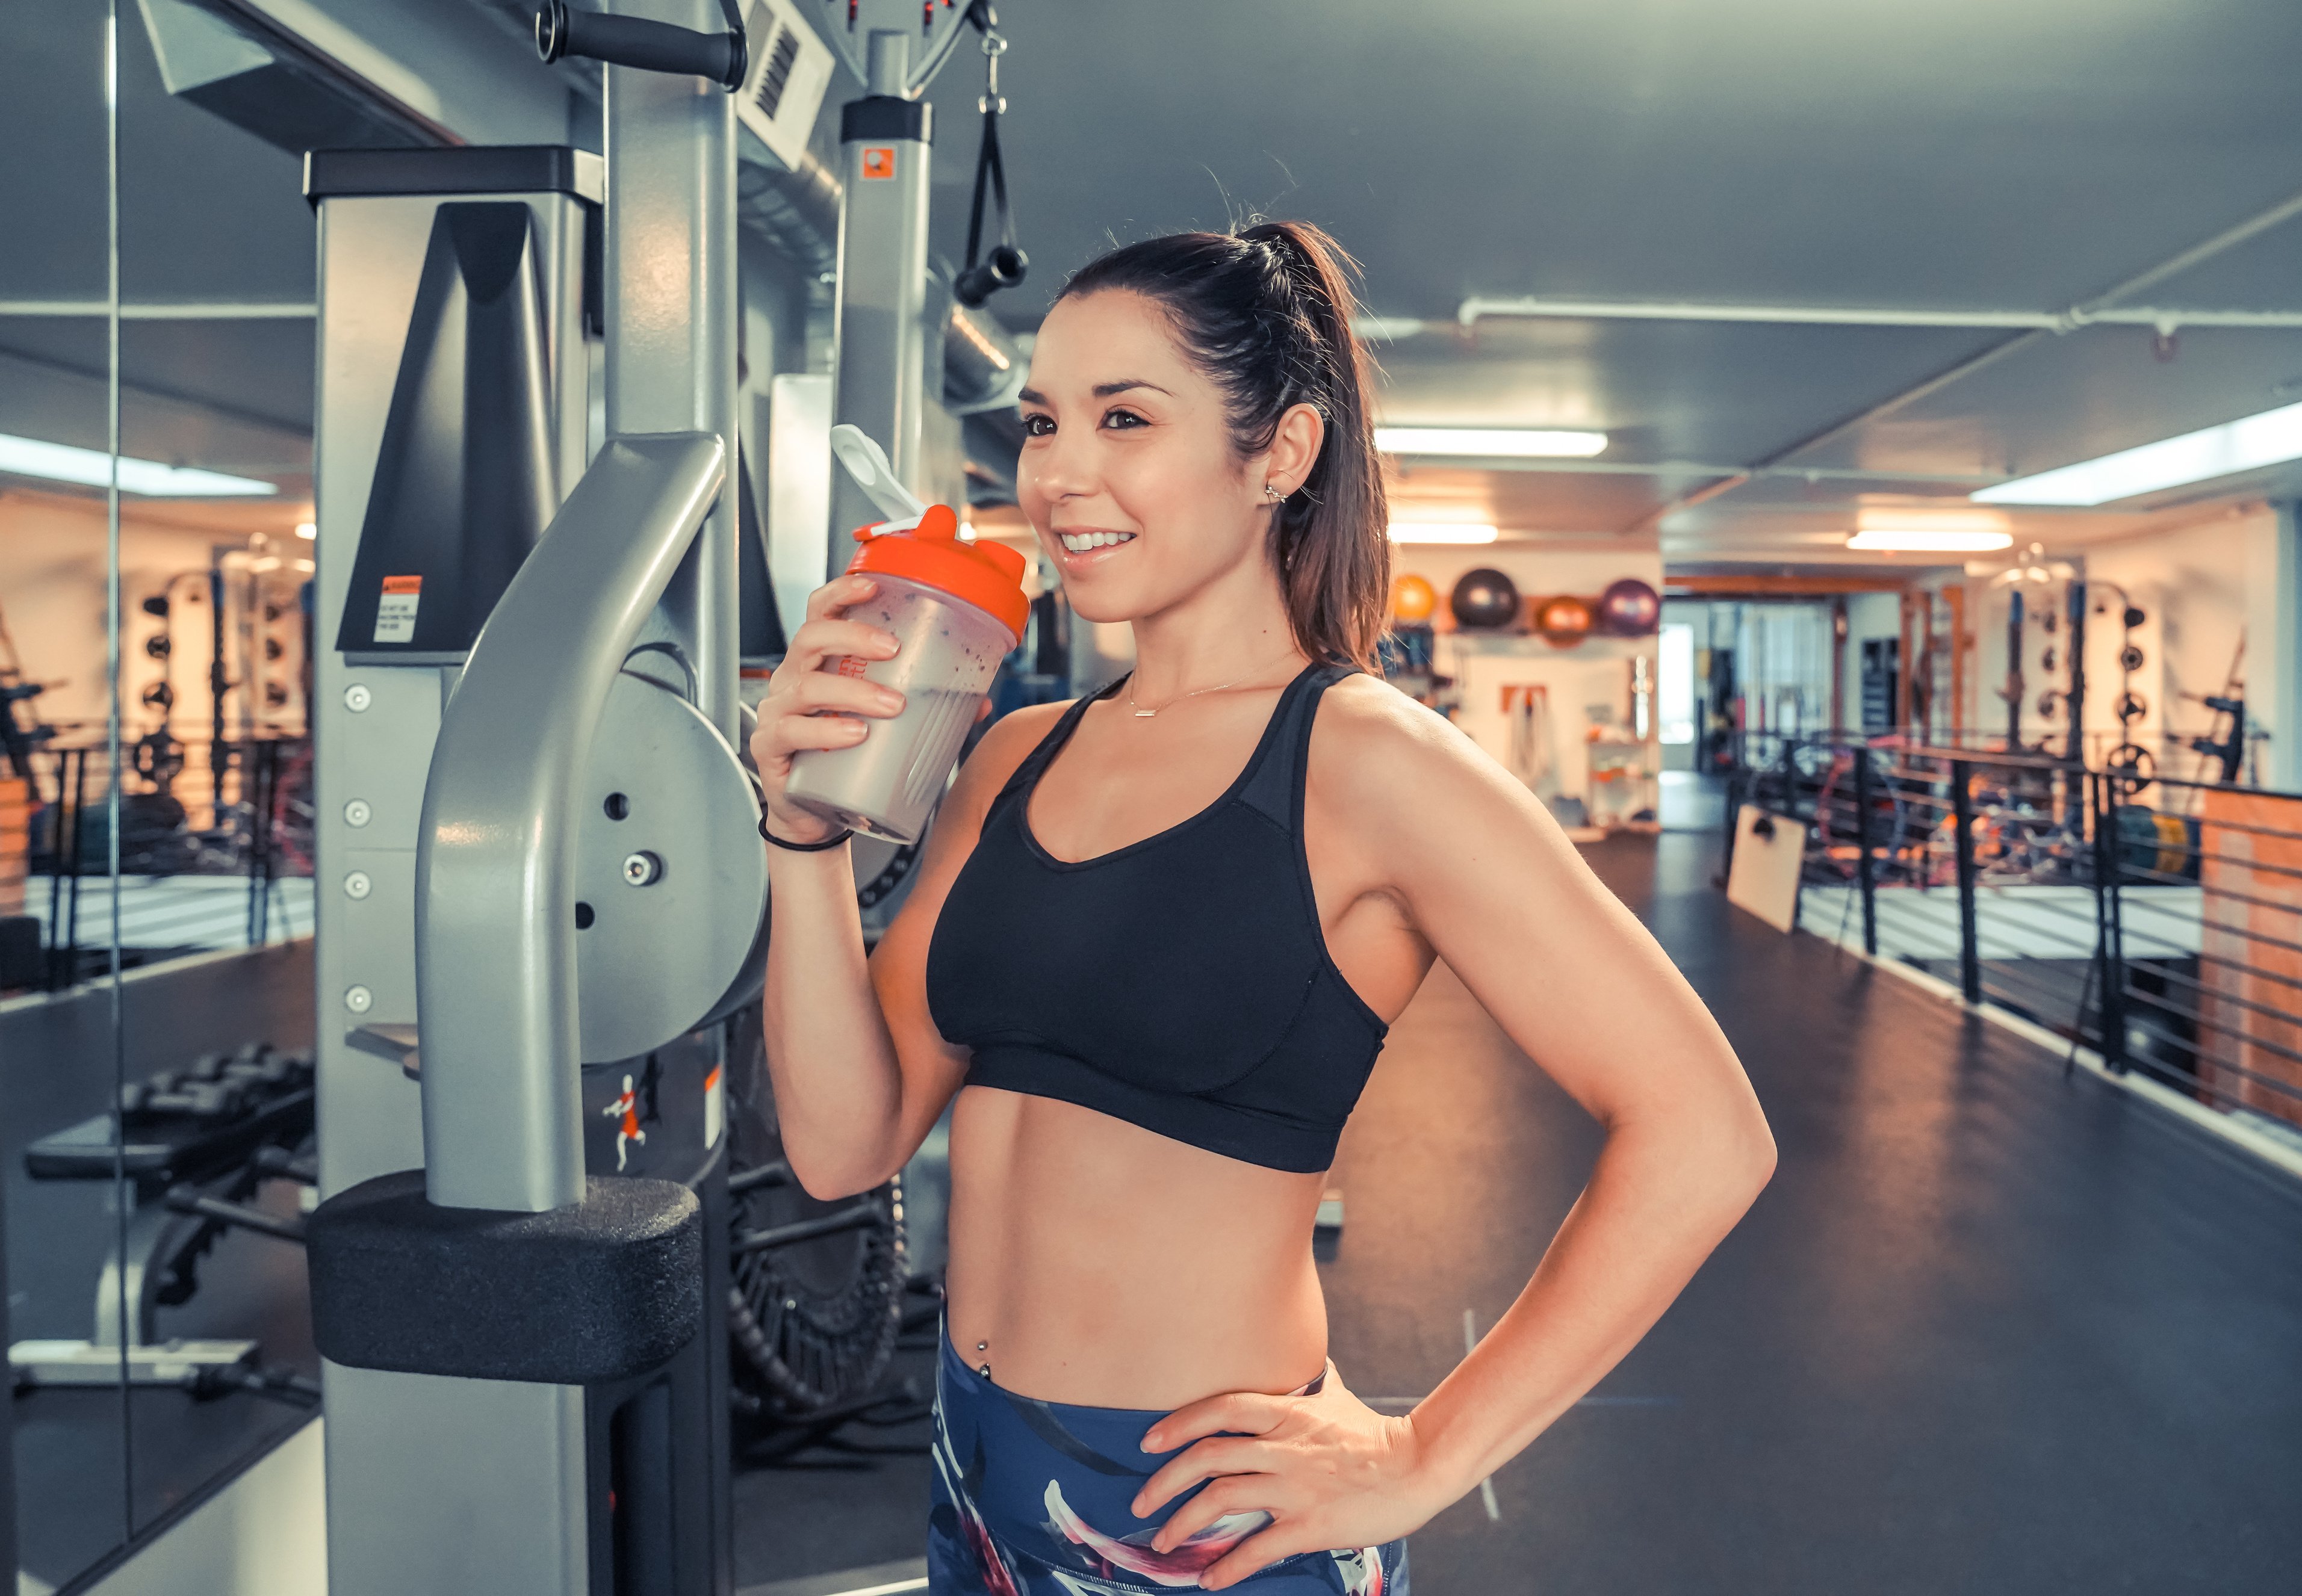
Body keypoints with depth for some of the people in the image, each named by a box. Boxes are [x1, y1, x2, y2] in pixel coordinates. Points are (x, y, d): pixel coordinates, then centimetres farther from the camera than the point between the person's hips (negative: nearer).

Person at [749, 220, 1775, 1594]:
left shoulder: (1363, 760, -15)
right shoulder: (1017, 759, 3)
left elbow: (1702, 1137, -19)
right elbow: (847, 1145, -1)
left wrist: (1421, 1462, -15)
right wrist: (806, 828, -12)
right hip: (976, 1471, 6)